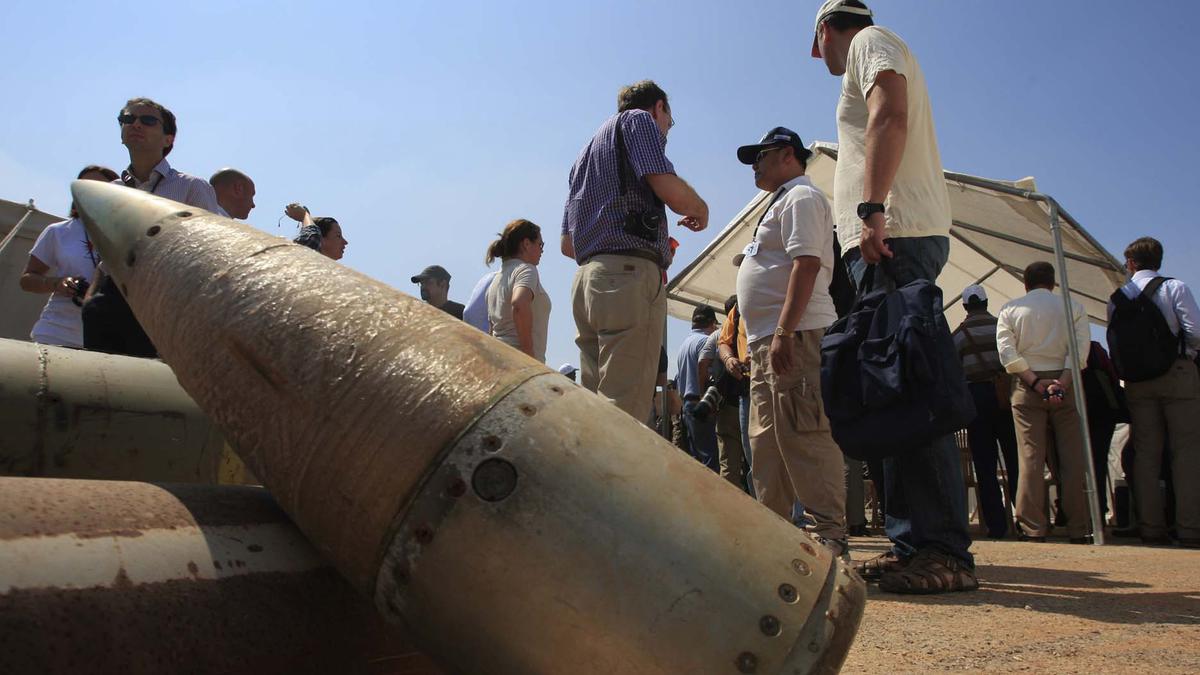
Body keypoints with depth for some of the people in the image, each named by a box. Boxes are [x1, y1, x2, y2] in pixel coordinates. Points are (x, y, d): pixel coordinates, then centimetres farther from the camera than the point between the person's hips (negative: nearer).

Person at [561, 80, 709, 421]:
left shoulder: (588, 150, 32)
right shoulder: (640, 119, 8)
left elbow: (568, 244, 28)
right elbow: (669, 189, -11)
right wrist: (700, 210, 11)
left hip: (586, 278, 8)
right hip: (630, 276, -8)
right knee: (623, 416, -13)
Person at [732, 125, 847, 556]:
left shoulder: (801, 197, -2)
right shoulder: (782, 204, 29)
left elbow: (806, 264, -17)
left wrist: (784, 332, -26)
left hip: (795, 336, -11)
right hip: (766, 341, 11)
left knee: (803, 438, -13)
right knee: (766, 441, 11)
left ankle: (828, 535, -10)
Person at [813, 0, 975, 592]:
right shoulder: (875, 48, 35)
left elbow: (890, 118, -12)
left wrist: (871, 208, -23)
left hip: (895, 234, -10)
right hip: (891, 240, 10)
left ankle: (943, 552, -18)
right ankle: (914, 544, 6)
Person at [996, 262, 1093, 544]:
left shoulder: (1010, 309, 5)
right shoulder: (1074, 308, 6)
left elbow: (1007, 352, -6)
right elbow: (1080, 350, -7)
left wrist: (1036, 382, -9)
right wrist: (1061, 383, -14)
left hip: (1026, 387, 0)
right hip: (1066, 384, 0)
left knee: (1030, 457, -1)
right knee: (1073, 457, 2)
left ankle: (1033, 527, -2)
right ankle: (1079, 528, 4)